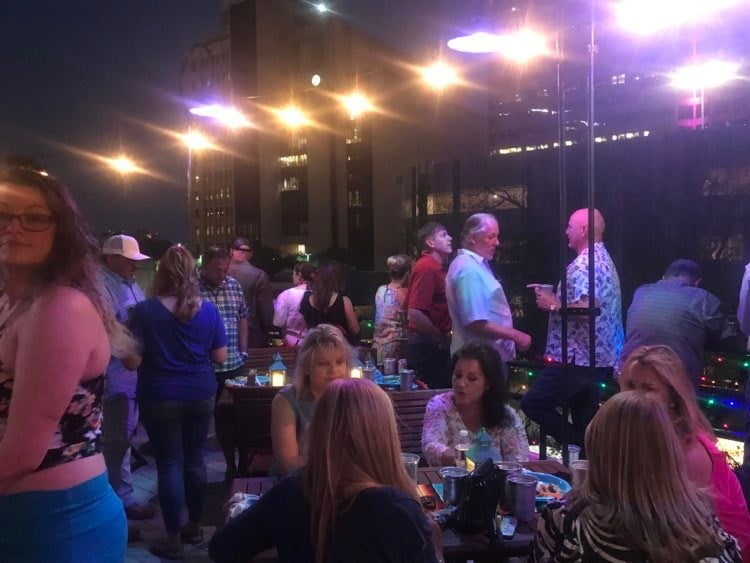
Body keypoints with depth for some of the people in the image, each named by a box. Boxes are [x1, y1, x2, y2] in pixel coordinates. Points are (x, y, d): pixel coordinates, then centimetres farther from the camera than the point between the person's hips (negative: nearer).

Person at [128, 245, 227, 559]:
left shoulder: (145, 311, -12)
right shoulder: (208, 309, -3)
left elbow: (133, 361, -11)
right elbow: (220, 357, 2)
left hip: (160, 399, -3)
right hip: (201, 395, 3)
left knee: (169, 464, 4)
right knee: (194, 459, 15)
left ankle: (173, 540, 11)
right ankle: (195, 527, 26)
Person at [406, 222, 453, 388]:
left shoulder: (435, 267, 14)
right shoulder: (427, 267, -17)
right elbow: (415, 314, -25)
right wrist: (441, 338, -15)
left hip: (436, 344, 10)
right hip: (429, 345, -10)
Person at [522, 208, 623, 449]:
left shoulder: (582, 264, -17)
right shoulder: (603, 259, 17)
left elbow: (587, 309, -28)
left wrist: (554, 305, -14)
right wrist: (557, 298, 18)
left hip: (577, 357, -10)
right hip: (598, 356, 10)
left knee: (533, 403, -6)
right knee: (585, 419, 13)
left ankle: (579, 446, -7)